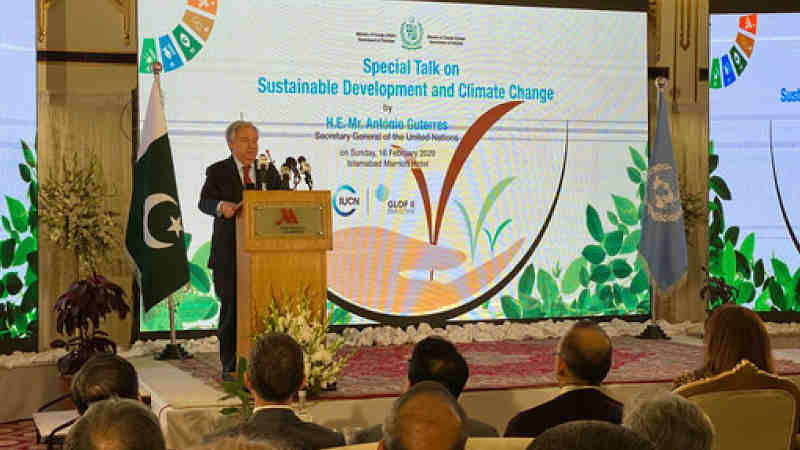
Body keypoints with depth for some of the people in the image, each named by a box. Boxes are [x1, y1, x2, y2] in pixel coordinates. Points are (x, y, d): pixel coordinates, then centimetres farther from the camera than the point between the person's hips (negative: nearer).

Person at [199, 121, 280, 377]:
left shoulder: (269, 172, 15)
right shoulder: (217, 172, 3)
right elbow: (205, 202, -12)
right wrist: (221, 206, -34)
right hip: (229, 254, -3)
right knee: (231, 308, 0)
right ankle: (230, 366, 8)